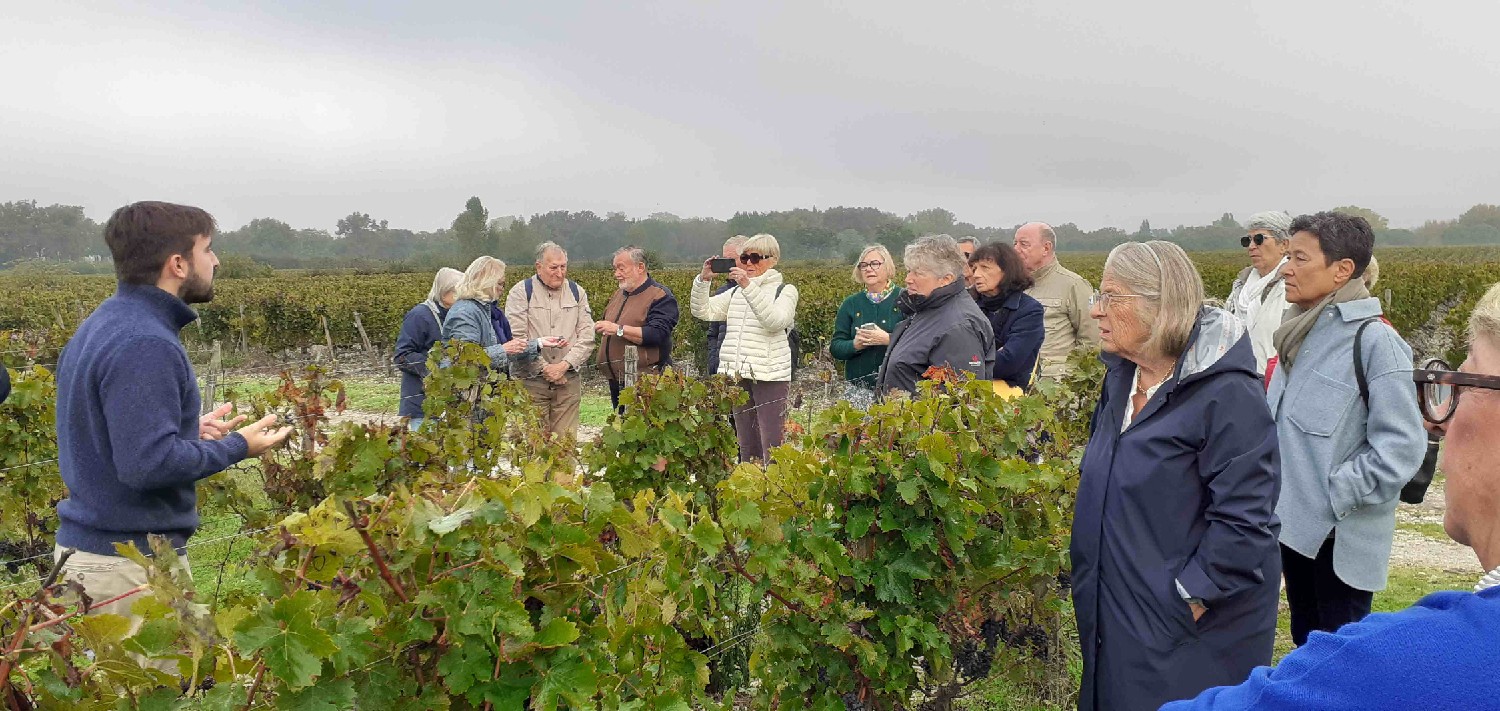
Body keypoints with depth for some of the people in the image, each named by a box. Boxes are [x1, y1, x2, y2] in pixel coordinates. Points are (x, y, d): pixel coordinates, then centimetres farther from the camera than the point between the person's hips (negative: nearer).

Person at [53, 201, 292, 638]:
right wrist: (238, 446, -14)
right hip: (131, 562, -10)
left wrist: (189, 432, 10)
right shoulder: (145, 344, -21)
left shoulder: (101, 325, 11)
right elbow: (148, 464, -26)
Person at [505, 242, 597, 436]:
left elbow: (587, 336, 4)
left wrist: (564, 365, -9)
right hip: (531, 380, -3)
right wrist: (544, 368, -11)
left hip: (568, 380, 3)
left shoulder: (577, 292, 11)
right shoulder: (521, 292, 0)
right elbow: (517, 339, -7)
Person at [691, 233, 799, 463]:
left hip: (770, 376, -6)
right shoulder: (736, 292, 19)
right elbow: (702, 311, 12)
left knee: (772, 447, -10)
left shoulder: (785, 290, 3)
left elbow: (775, 321, -17)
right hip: (738, 375, 6)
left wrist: (749, 286, -23)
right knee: (746, 447, 11)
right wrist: (703, 280, -4)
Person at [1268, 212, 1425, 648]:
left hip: (1341, 537, -7)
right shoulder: (1303, 333, 7)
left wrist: (1335, 496, -17)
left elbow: (1401, 446, -20)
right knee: (1305, 644, 21)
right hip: (1294, 523, 8)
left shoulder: (1374, 340, -17)